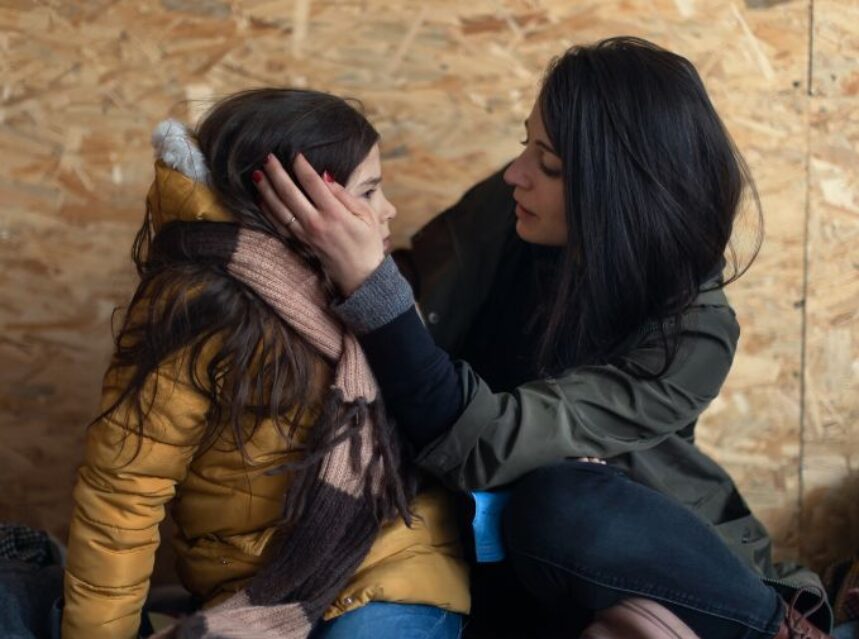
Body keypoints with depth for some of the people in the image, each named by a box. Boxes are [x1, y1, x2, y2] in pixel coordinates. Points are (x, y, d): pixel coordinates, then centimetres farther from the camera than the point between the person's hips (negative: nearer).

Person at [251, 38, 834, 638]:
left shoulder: (692, 333, -23)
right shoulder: (502, 212, -9)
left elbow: (482, 444, -32)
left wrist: (366, 279, -38)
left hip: (644, 563, -5)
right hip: (488, 547, 5)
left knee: (562, 503, -37)